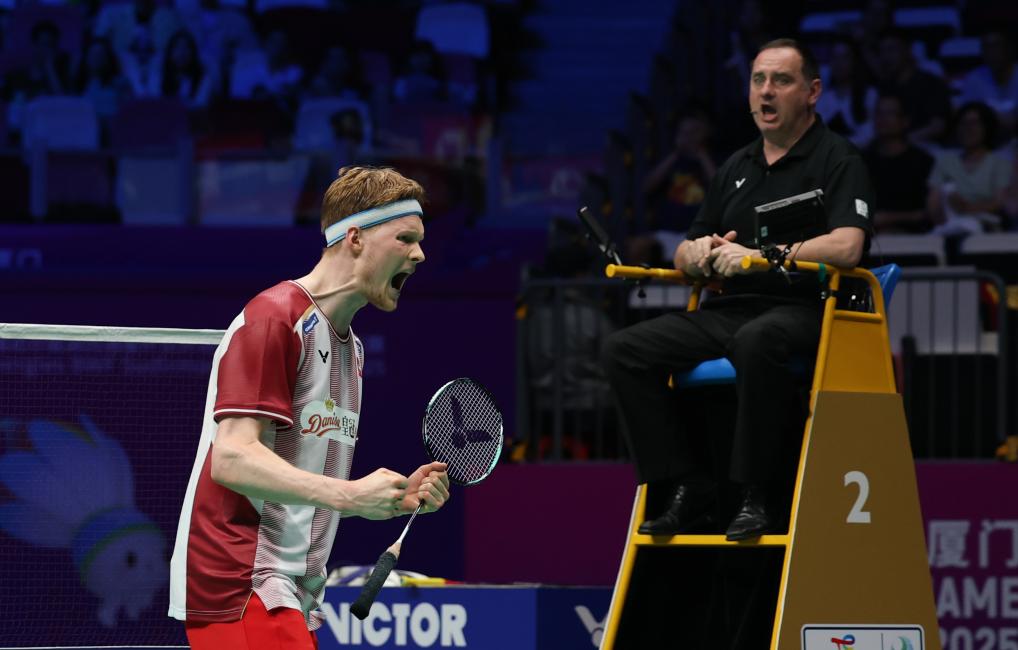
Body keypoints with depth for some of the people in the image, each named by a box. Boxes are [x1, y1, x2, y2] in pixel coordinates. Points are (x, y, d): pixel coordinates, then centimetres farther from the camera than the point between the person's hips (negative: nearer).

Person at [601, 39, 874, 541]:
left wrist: (757, 255, -17)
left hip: (801, 308, -7)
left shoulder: (837, 160, -1)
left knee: (755, 341, -42)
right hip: (729, 309, 7)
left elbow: (846, 247, -18)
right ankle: (689, 491, -11)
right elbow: (685, 255, 26)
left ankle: (755, 497, -30)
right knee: (624, 350, -12)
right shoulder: (736, 169, 21)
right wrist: (696, 254, 0)